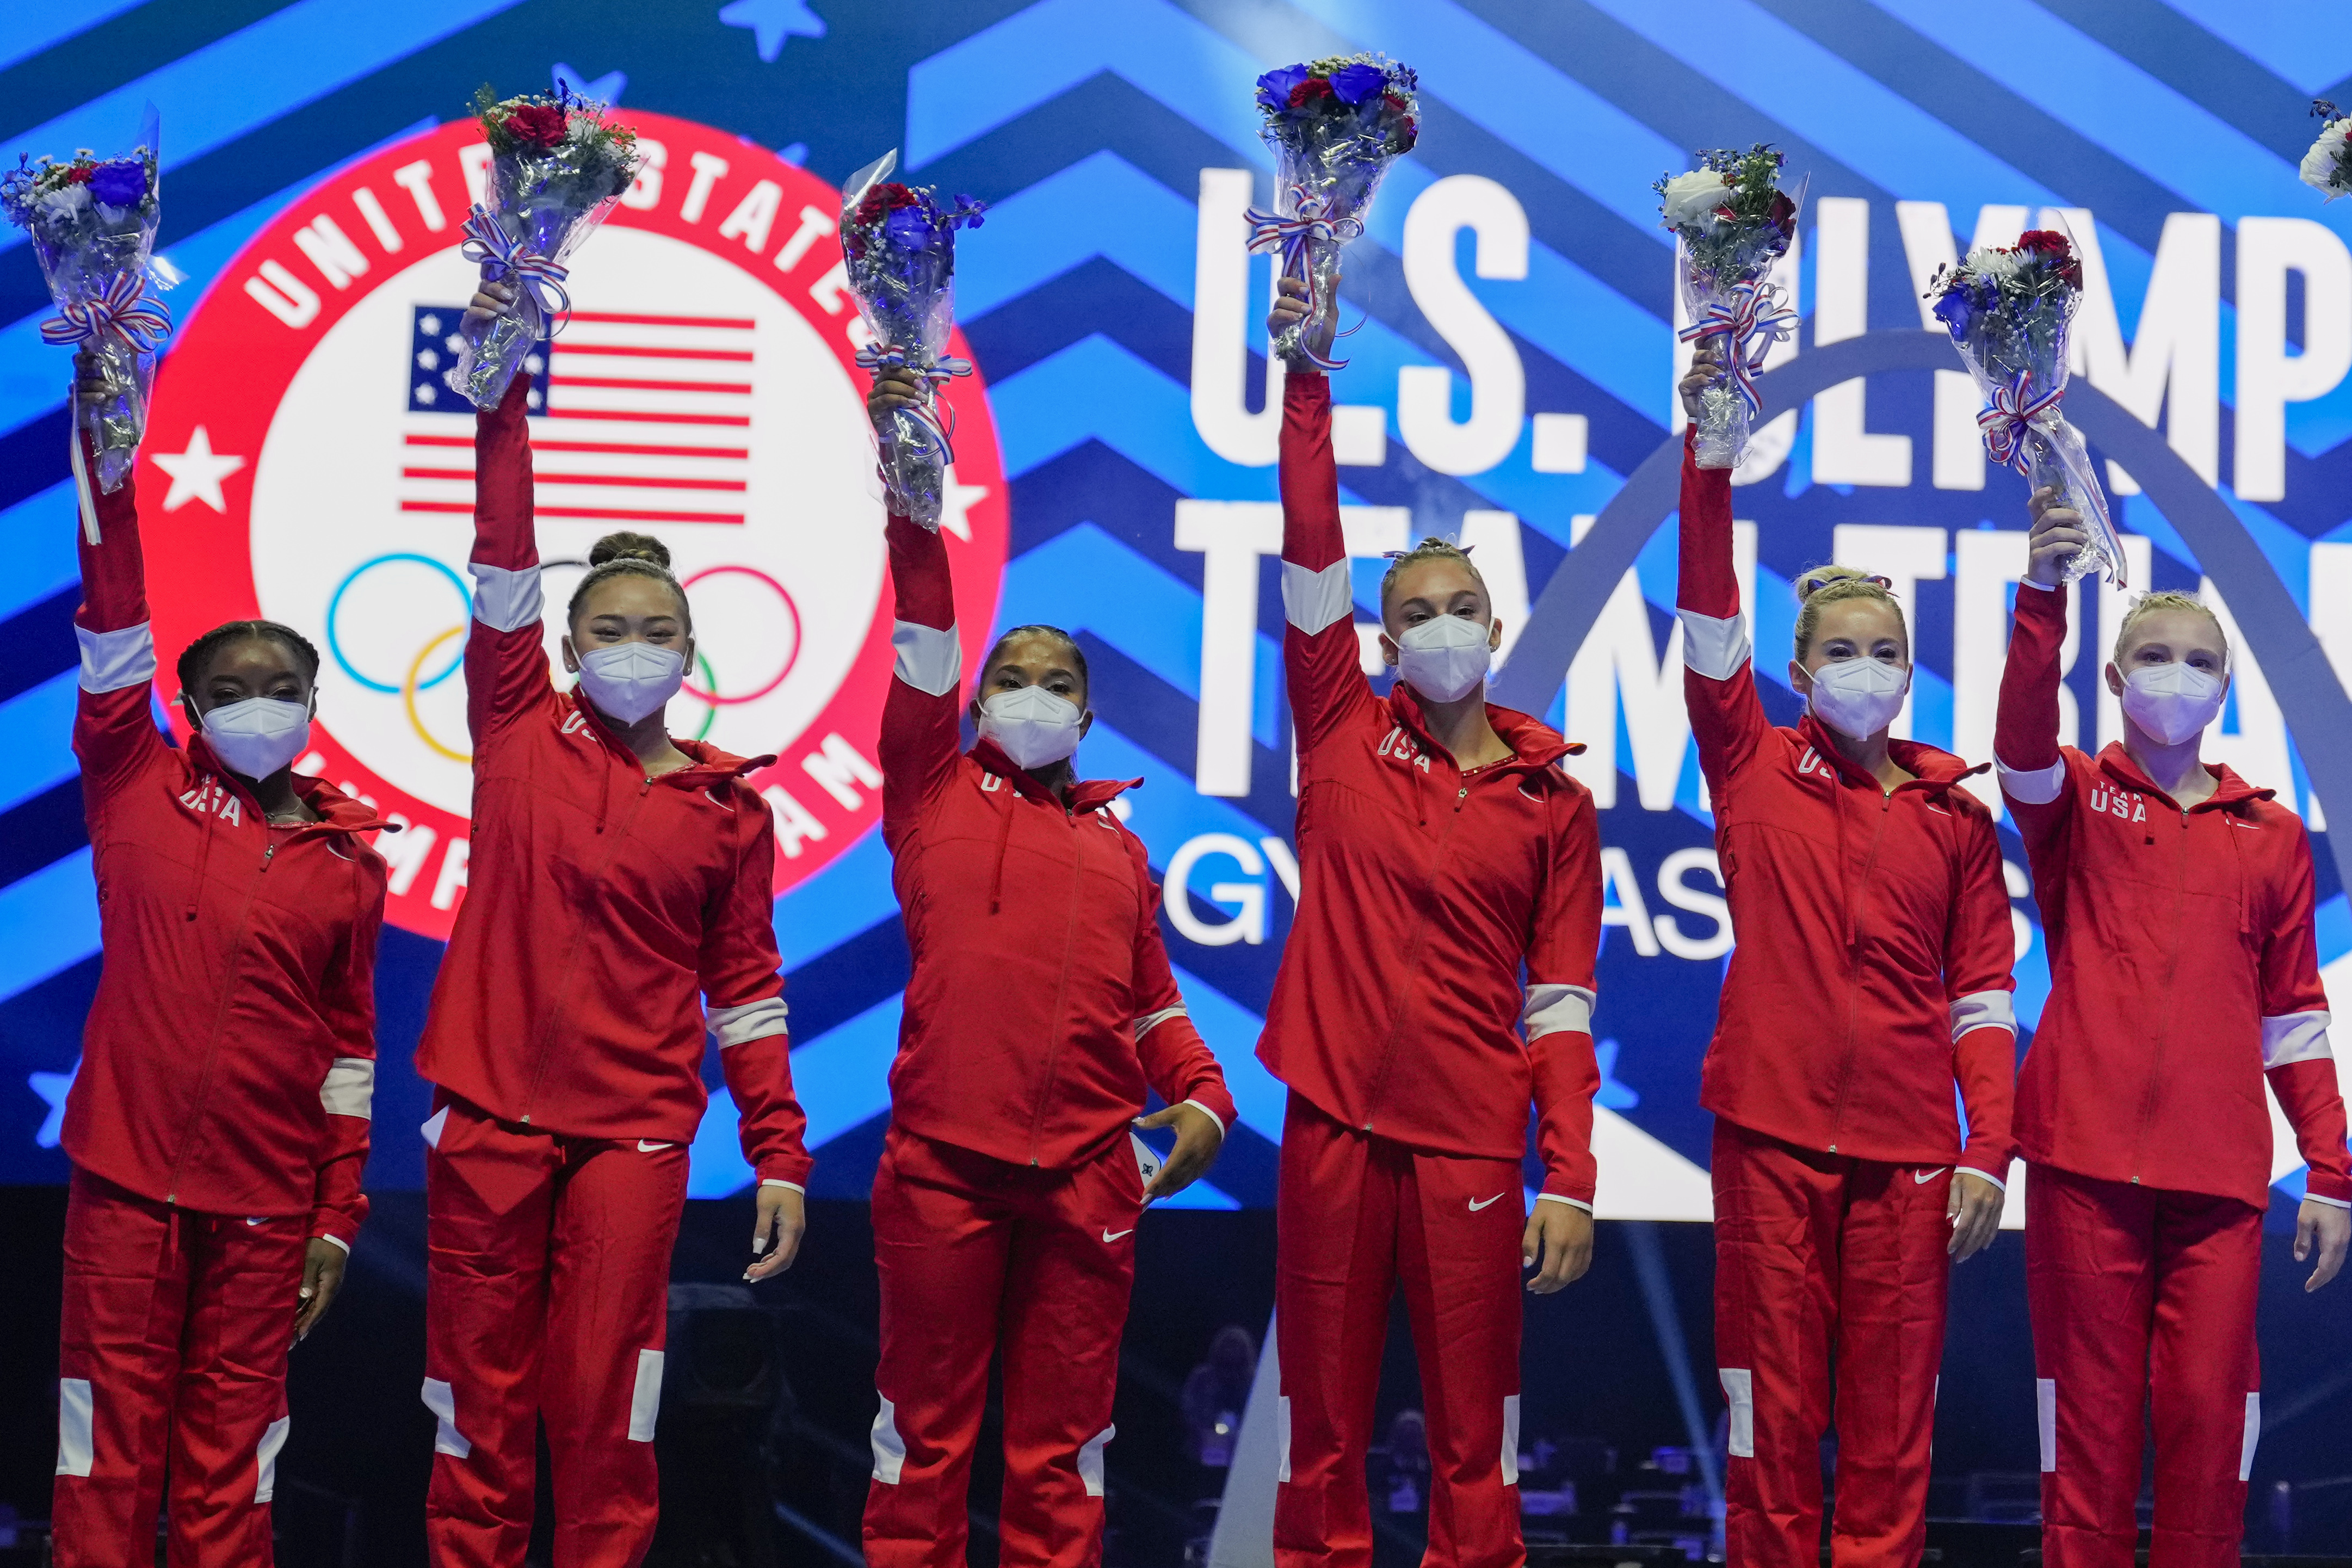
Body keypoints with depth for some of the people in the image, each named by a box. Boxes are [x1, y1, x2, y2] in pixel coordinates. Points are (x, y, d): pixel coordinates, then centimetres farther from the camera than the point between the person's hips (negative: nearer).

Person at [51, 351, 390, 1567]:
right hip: (126, 1176, -1)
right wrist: (105, 440, -14)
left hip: (267, 1200, 1)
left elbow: (351, 1047, 9)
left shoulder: (348, 859, 6)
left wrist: (340, 1214, 7)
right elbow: (114, 633, -6)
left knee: (230, 1462, 6)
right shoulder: (138, 795, 3)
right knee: (112, 1443, 2)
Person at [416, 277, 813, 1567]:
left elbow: (745, 988, 8)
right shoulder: (519, 738, 5)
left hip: (633, 1132, 0)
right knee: (479, 1408, 4)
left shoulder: (729, 808, 5)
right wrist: (503, 394, -10)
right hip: (488, 1117, 0)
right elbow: (503, 564, -2)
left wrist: (779, 1157, 3)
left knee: (601, 1409, -2)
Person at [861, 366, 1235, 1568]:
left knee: (1060, 1447, 6)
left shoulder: (1119, 847, 17)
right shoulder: (935, 797, 9)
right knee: (925, 1432, 2)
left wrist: (1204, 1099, 2)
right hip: (941, 1160, -2)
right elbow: (924, 630, 1)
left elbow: (1154, 1000, 20)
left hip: (1088, 1171, 3)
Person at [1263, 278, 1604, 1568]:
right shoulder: (1344, 738, 6)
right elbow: (1311, 549, -1)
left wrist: (1569, 1182, -3)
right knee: (1324, 1437, 6)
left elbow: (1560, 1004, 4)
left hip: (1473, 1145, -1)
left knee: (1473, 1443, 2)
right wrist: (1310, 377, -7)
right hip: (1332, 1124, 1)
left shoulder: (1553, 799, 5)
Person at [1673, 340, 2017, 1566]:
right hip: (1772, 1131, -1)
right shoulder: (1754, 772, 4)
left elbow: (1982, 993, 7)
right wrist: (1709, 447, -13)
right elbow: (1708, 612, -4)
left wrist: (1988, 1153, -1)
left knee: (1891, 1419, 4)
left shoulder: (1955, 816, 7)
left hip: (1908, 1148, 1)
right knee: (1774, 1407, 3)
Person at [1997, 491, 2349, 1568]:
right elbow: (2024, 736, -17)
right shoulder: (2076, 801, 7)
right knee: (2091, 1405, 1)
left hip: (2219, 1170, 2)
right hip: (2087, 1153, -2)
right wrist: (2044, 590, -33)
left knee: (2208, 1408, -1)